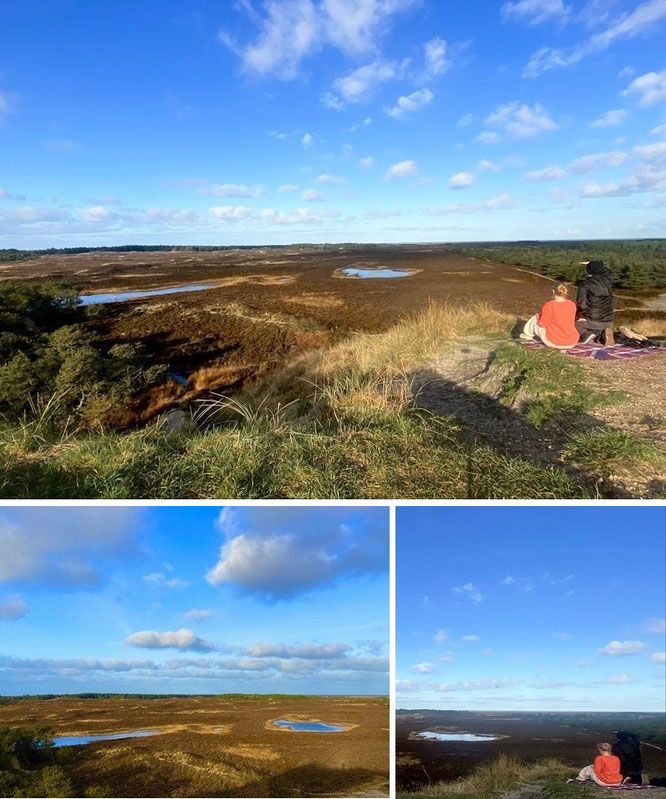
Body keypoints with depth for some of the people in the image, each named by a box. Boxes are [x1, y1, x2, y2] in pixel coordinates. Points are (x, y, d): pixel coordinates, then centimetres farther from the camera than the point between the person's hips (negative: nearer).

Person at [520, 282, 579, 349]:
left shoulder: (549, 305, -16)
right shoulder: (572, 305, -1)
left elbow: (542, 324, -9)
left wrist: (538, 316, 13)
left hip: (554, 342, -5)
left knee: (535, 319, 19)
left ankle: (528, 334, 48)